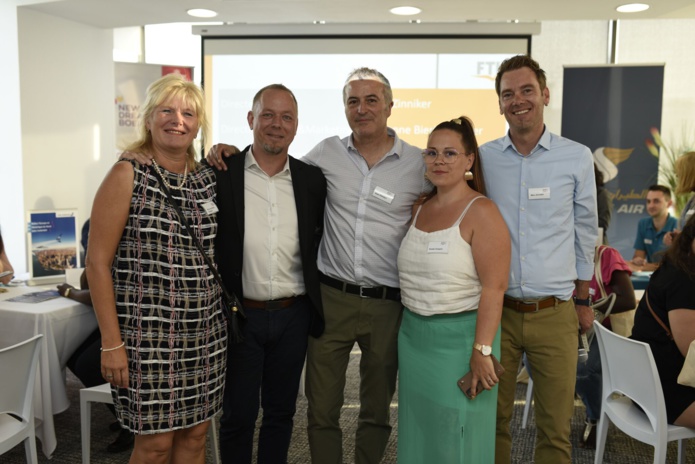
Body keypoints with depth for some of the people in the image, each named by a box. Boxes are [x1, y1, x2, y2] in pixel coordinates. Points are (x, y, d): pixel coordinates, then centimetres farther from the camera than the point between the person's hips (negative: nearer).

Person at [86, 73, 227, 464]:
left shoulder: (210, 178, 7)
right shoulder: (128, 176, -7)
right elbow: (98, 262, -9)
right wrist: (112, 342, -12)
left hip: (206, 331, 5)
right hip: (147, 332, -5)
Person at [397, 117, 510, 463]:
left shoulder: (481, 212, -13)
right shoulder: (419, 209, 8)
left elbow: (494, 288, -17)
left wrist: (482, 350, -20)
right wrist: (411, 325, 10)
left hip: (459, 338, -6)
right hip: (413, 335, 6)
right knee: (419, 430, 18)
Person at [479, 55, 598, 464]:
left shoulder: (577, 158, 0)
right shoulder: (483, 158, 1)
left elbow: (585, 232, 8)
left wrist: (583, 301, 12)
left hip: (554, 314, 0)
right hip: (496, 309, 1)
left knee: (556, 426, 9)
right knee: (493, 419, 12)